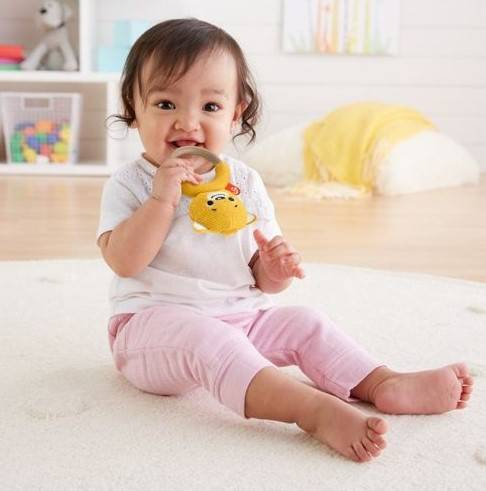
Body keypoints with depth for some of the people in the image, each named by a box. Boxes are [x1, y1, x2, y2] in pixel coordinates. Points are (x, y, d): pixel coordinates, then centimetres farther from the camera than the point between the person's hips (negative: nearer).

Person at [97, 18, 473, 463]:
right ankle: (316, 410, -48)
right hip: (154, 322, -6)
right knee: (207, 337, -34)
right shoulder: (129, 184, -5)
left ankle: (385, 384, -12)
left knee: (304, 322, -8)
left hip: (241, 318, 6)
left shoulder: (245, 183, 5)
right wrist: (163, 197, -26)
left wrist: (276, 268, -17)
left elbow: (261, 279, 7)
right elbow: (124, 261, -20)